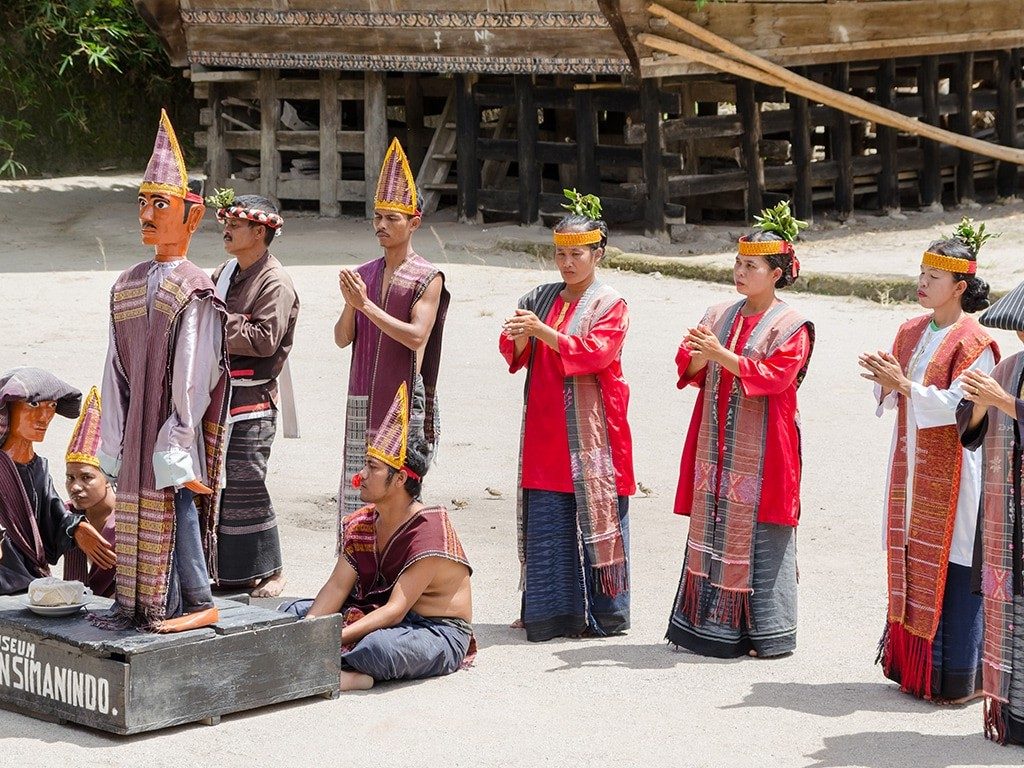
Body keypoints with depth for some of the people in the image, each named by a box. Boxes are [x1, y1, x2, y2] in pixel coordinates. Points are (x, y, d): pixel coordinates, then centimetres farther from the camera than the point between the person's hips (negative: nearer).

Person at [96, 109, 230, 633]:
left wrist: (176, 448, -16)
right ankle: (137, 604, 20)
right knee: (135, 508, 11)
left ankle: (195, 604, 5)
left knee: (178, 508, -5)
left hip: (175, 423, -7)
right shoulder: (127, 285, 11)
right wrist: (114, 442, 10)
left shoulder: (193, 290, -11)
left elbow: (192, 375, -14)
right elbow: (116, 369, 13)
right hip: (137, 424, 7)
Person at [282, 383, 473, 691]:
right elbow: (337, 586, 0)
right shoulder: (362, 524, 4)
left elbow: (395, 611, -26)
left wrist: (335, 638, -35)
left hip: (438, 631, -9)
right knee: (293, 613, -1)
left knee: (378, 647, -41)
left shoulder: (429, 532, -22)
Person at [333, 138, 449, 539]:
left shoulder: (427, 278, -4)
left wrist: (366, 304, -17)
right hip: (363, 401, 5)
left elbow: (416, 336, -15)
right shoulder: (364, 274, 12)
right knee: (357, 497, 4)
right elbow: (342, 338, 9)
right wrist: (350, 305, -11)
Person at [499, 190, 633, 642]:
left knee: (595, 518, -2)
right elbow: (514, 354, 5)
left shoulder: (610, 305, -2)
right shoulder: (542, 298, 12)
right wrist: (518, 338, -19)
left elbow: (595, 352, -18)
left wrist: (544, 332, -29)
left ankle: (602, 613, 5)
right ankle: (549, 609, 12)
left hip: (590, 431, -4)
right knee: (546, 521, 4)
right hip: (546, 431, 5)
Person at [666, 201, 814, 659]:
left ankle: (766, 631, 4)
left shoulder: (790, 326, -5)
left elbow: (774, 376, -18)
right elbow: (690, 371, 8)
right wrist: (697, 354, -15)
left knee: (760, 533, -3)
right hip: (717, 445, 6)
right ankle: (712, 623, 15)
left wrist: (721, 353, -23)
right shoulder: (720, 314, 12)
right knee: (713, 528, 7)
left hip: (761, 447, -6)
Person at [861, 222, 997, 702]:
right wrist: (884, 379, -8)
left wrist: (904, 384, -24)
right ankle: (913, 665, 18)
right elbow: (892, 399, 13)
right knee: (911, 562, 10)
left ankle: (956, 676, 1)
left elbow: (958, 407, -19)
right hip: (911, 464, 7)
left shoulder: (973, 343, -11)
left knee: (952, 569, -5)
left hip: (951, 470, -7)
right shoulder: (911, 332, 11)